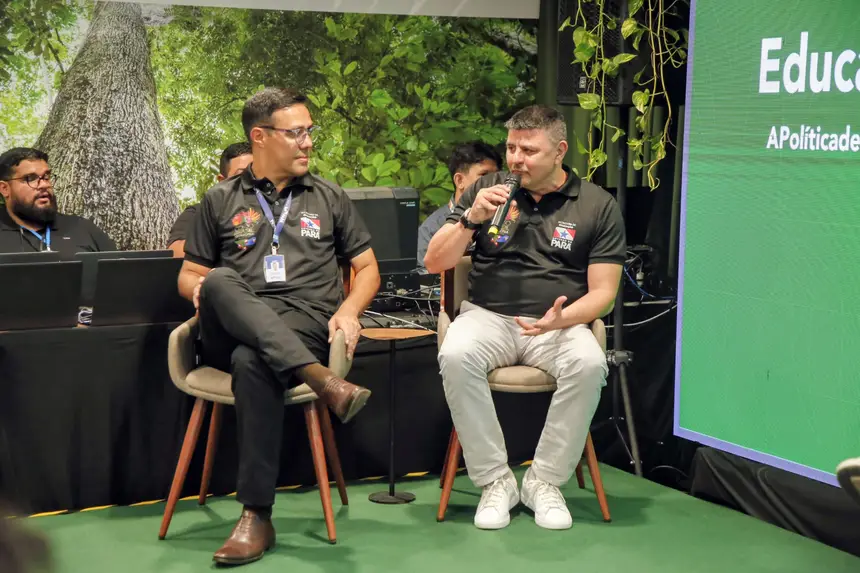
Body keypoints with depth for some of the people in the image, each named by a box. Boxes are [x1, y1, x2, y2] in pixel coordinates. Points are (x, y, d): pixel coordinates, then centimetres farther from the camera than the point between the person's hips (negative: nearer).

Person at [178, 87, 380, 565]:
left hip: (304, 326, -1)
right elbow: (189, 275, 20)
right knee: (220, 281, -34)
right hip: (233, 330, 1)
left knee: (251, 361, -37)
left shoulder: (330, 199, 20)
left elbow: (368, 268, 19)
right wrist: (204, 287, -5)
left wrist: (349, 310, -2)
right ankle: (321, 379, -47)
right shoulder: (221, 201, 19)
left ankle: (257, 517, -35)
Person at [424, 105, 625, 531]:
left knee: (589, 363, -34)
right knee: (455, 356, -33)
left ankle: (545, 481, -14)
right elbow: (434, 263, 8)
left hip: (559, 325, -1)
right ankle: (495, 480, -18)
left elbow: (602, 292, 1)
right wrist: (471, 219, -9)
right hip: (488, 316, 1)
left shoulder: (598, 206, 4)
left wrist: (562, 319, -19)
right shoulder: (486, 190, 10)